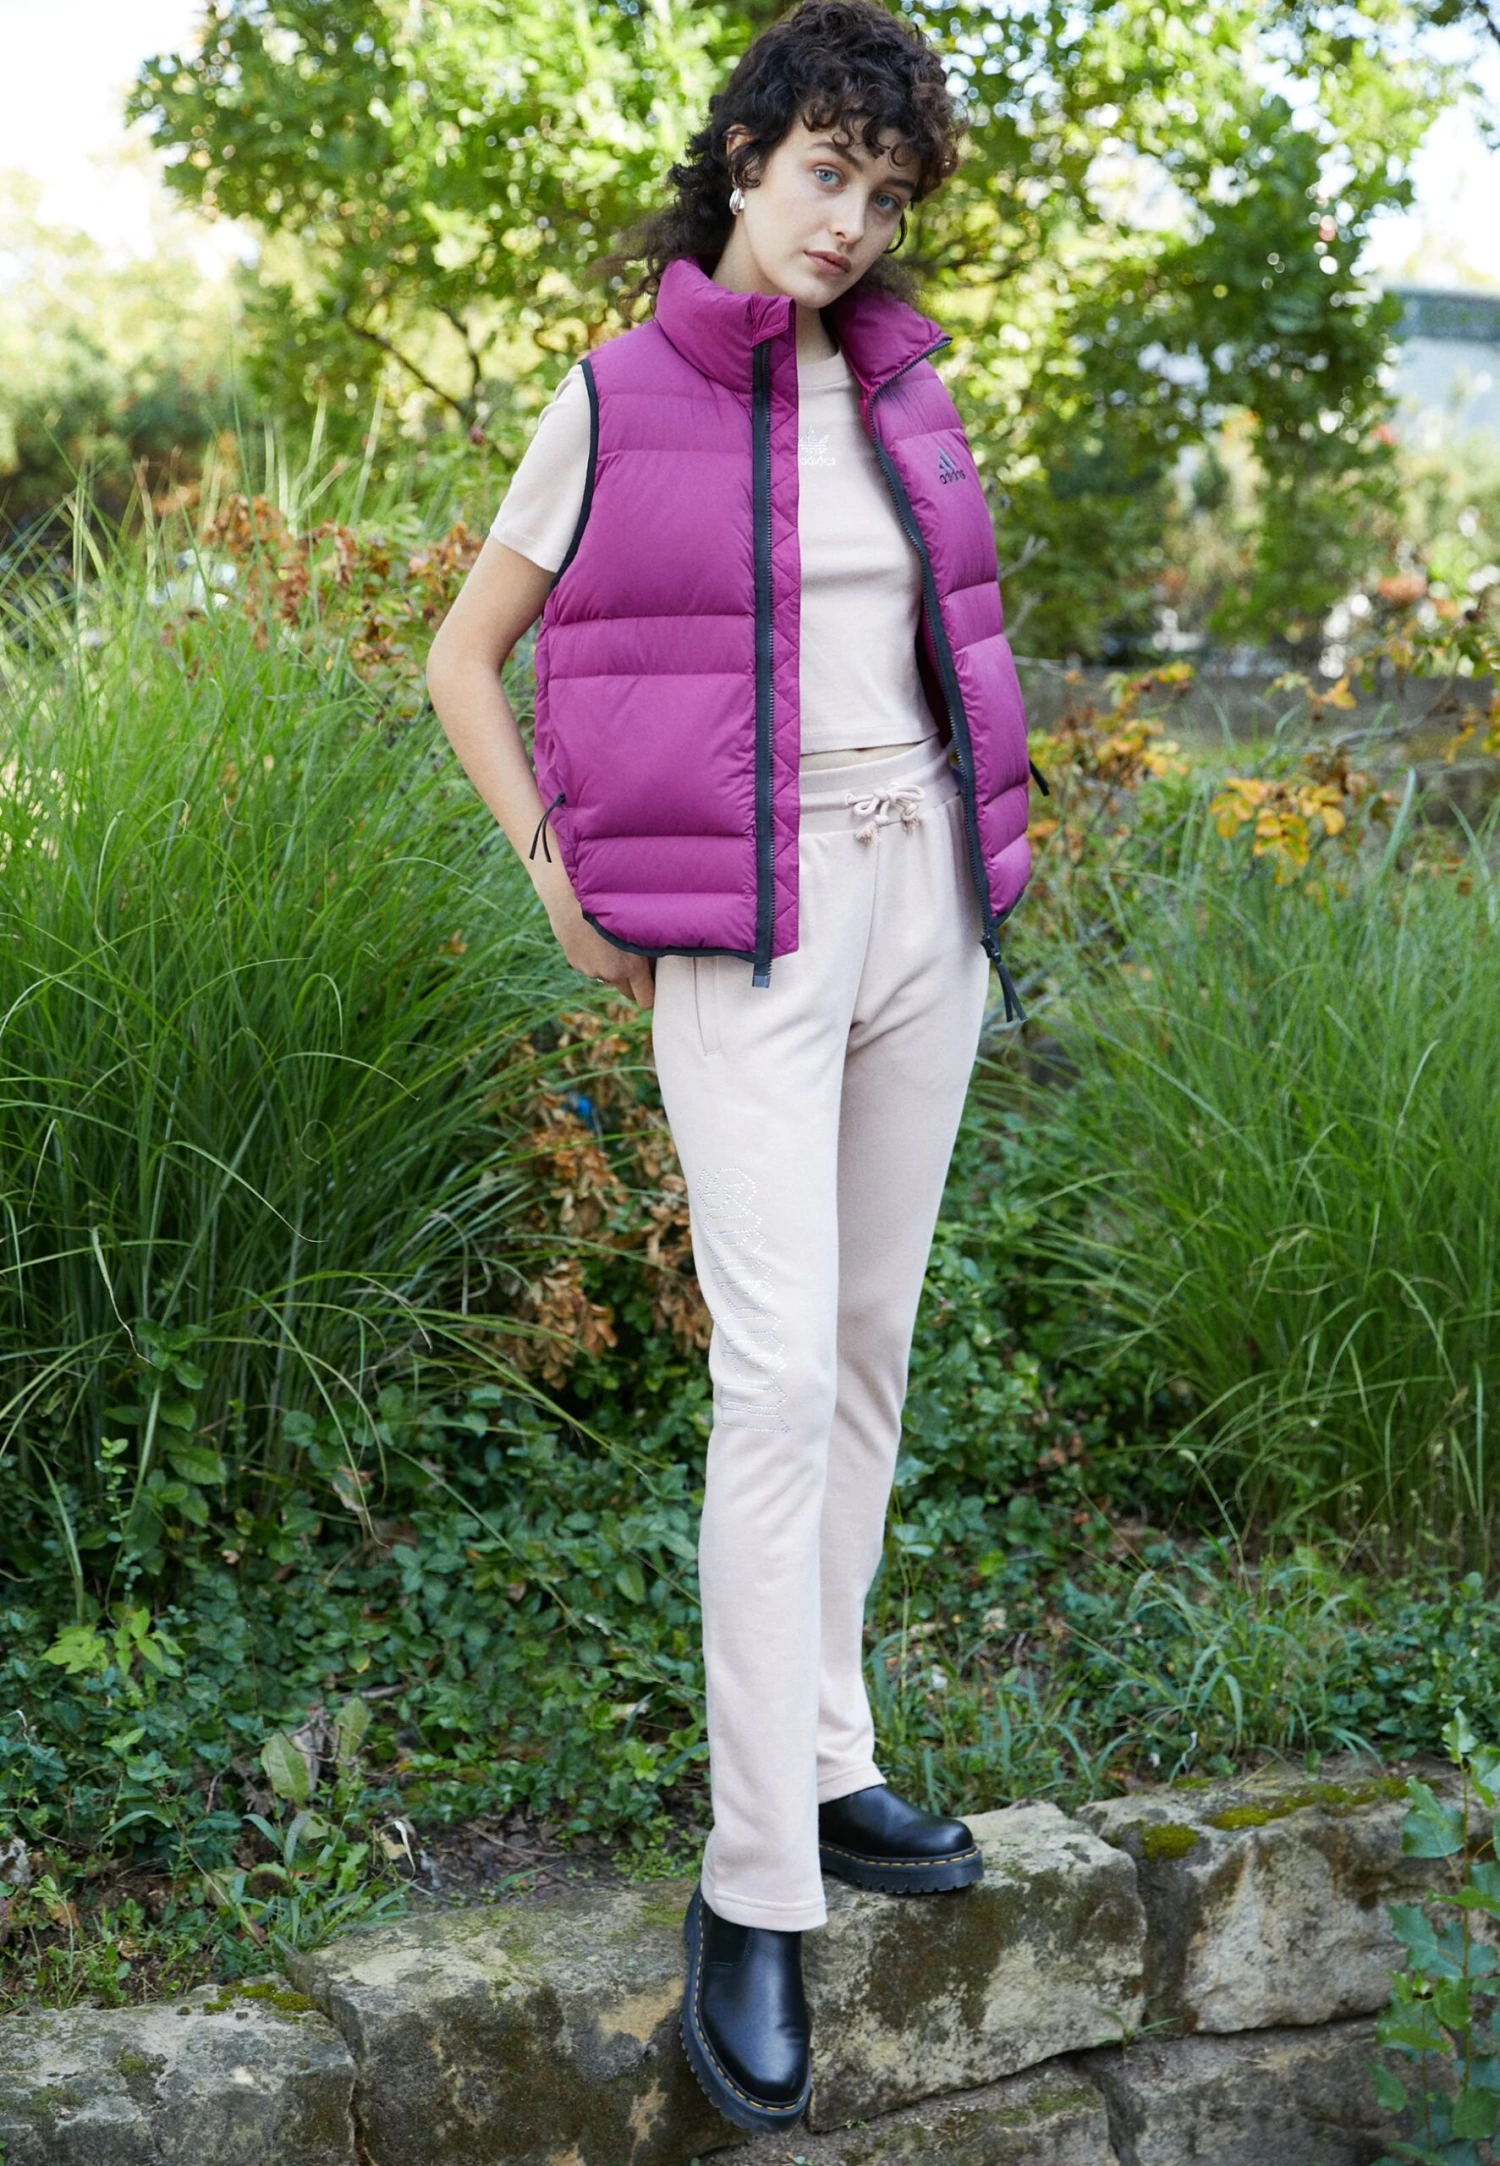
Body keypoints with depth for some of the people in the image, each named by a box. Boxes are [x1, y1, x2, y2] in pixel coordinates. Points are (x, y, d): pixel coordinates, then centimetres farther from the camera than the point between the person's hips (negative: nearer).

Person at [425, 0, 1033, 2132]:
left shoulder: (899, 383, 9)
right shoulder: (618, 400, -4)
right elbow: (463, 654, 3)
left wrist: (977, 833, 13)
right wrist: (558, 889, -3)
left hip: (922, 907, 5)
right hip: (744, 935, -5)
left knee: (873, 1343, 10)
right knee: (780, 1369, -13)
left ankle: (826, 1766, 25)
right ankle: (755, 1891, -4)